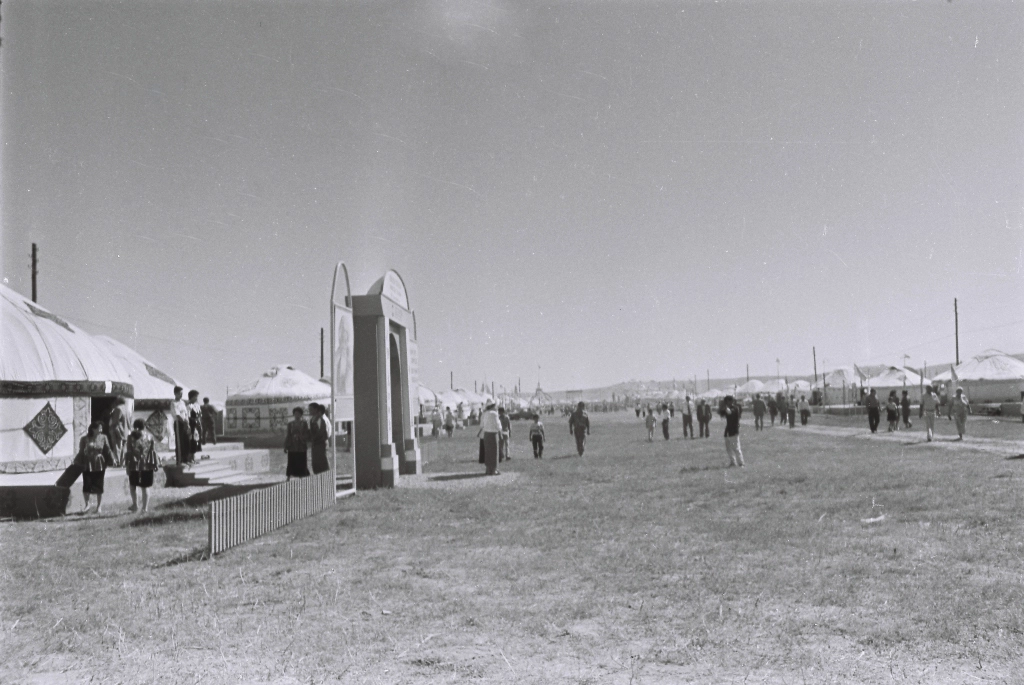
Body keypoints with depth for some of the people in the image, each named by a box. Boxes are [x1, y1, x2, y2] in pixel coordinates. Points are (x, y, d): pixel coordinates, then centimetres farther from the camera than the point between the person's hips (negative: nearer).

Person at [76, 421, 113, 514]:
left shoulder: (103, 438, 1)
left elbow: (107, 451, 5)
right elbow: (81, 452, 2)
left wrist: (110, 461, 0)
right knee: (86, 486, 0)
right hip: (87, 465, 0)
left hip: (99, 465, 0)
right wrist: (79, 464, 0)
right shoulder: (85, 439, -3)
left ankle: (99, 506, 16)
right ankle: (87, 505, 21)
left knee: (99, 486, 5)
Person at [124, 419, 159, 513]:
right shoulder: (149, 436, 1)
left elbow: (128, 452, -7)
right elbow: (153, 451, 1)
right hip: (147, 465, 1)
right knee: (145, 487, 7)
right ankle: (145, 508, 6)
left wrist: (126, 464, -1)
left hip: (134, 465, -1)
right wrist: (156, 463, 8)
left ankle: (135, 505, 10)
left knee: (132, 485, 17)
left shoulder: (131, 437, -5)